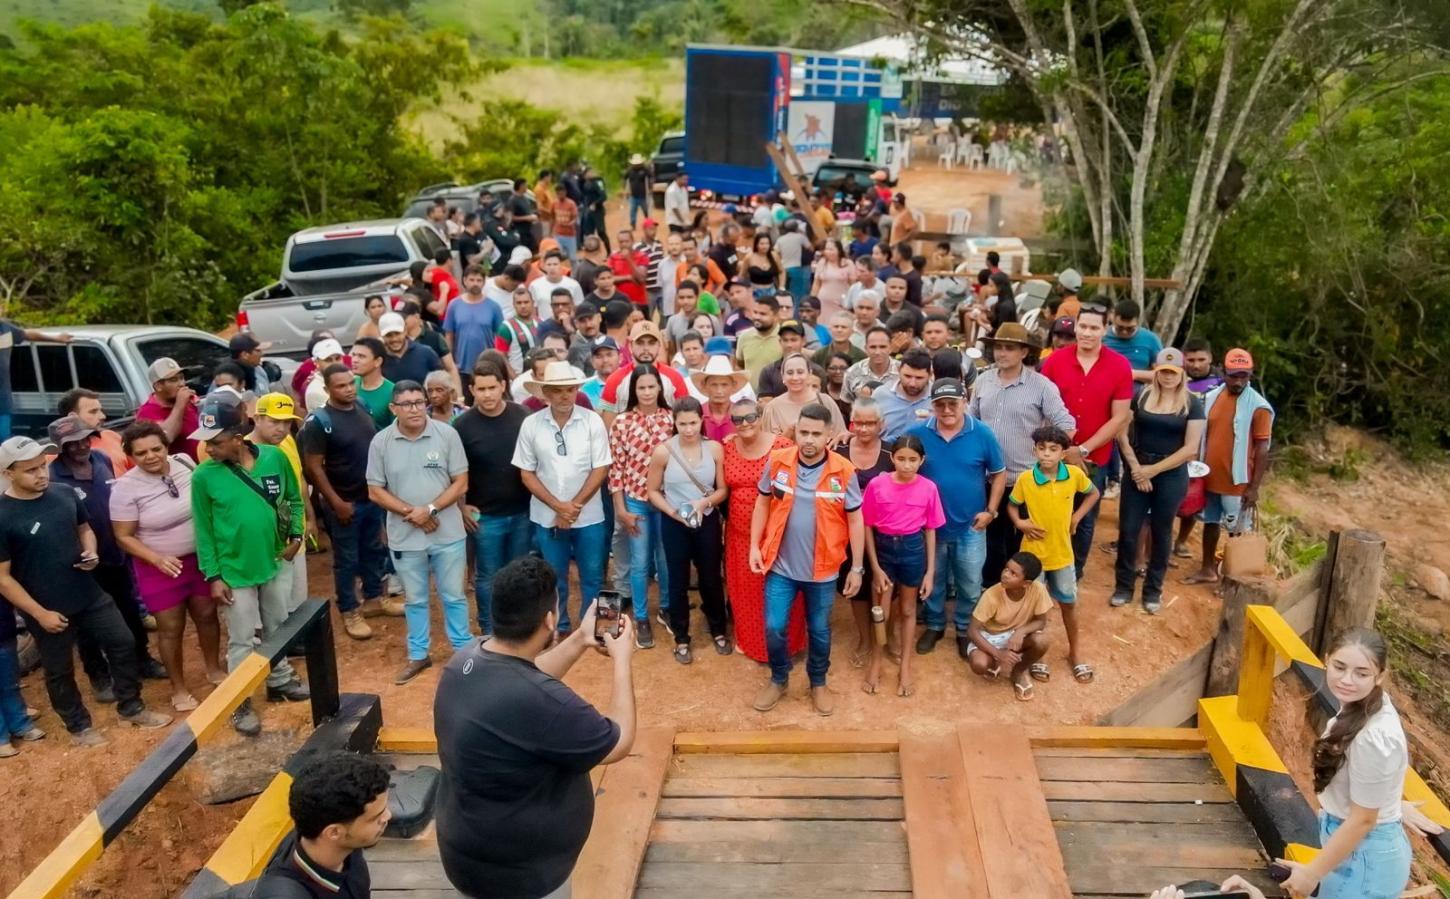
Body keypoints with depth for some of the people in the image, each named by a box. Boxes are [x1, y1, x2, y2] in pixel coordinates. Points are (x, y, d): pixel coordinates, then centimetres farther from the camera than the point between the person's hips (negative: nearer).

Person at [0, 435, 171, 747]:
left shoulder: (65, 493, -5)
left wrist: (91, 551, -8)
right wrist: (40, 613, -15)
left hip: (90, 595, 5)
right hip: (48, 610, -5)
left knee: (123, 644, 12)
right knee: (59, 672, 14)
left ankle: (131, 708, 32)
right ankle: (79, 726, 35)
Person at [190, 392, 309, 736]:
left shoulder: (275, 457, -11)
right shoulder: (204, 475, -15)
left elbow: (294, 498, 5)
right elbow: (203, 529, -8)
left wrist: (296, 534, -7)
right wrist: (213, 576, -9)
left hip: (276, 563, 3)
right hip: (234, 572, -3)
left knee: (278, 629, 21)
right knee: (241, 640, 8)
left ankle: (280, 681, 41)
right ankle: (241, 704, 22)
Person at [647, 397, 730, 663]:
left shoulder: (714, 448, -8)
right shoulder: (663, 451, -13)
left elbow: (722, 489, -1)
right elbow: (653, 491, -4)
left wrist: (705, 502, -20)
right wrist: (673, 511, -17)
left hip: (707, 521, 1)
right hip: (674, 524, -1)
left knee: (711, 578, 14)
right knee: (678, 581, 10)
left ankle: (718, 631, 36)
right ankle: (681, 638, 27)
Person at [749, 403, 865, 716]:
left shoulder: (843, 471, -13)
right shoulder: (777, 461, -9)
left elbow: (855, 520, -4)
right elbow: (763, 503, 5)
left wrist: (857, 567, -3)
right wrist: (754, 545, -1)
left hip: (822, 569, -1)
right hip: (781, 566, 1)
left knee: (819, 630, 15)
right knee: (773, 627, 6)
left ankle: (818, 683, 38)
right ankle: (778, 679, 32)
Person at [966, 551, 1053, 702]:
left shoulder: (1037, 589, -25)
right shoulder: (992, 595, -28)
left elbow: (1041, 621, -12)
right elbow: (972, 631, -24)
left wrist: (1021, 631, -33)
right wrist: (997, 653, -35)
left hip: (1018, 635, 2)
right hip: (991, 636, -2)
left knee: (1041, 642, -30)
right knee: (979, 664, -31)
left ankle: (1019, 671, 3)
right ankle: (994, 663, 9)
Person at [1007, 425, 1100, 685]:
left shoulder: (1074, 474, -12)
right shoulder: (1025, 479, -16)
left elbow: (1094, 493, 7)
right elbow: (1012, 505, 1)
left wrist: (1076, 517, -3)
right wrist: (1019, 522, -18)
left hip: (1062, 552, 2)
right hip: (1033, 553, -2)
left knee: (1069, 603, 15)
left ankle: (1075, 651, 35)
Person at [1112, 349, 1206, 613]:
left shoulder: (1192, 404, -3)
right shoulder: (1140, 396, 0)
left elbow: (1190, 448, -8)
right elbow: (1122, 432, -1)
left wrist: (1153, 470, -11)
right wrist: (1135, 466, -11)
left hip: (1171, 475, -1)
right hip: (1137, 470, 1)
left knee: (1161, 533, 10)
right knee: (1128, 530, 2)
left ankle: (1153, 590, 23)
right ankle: (1123, 586, 16)